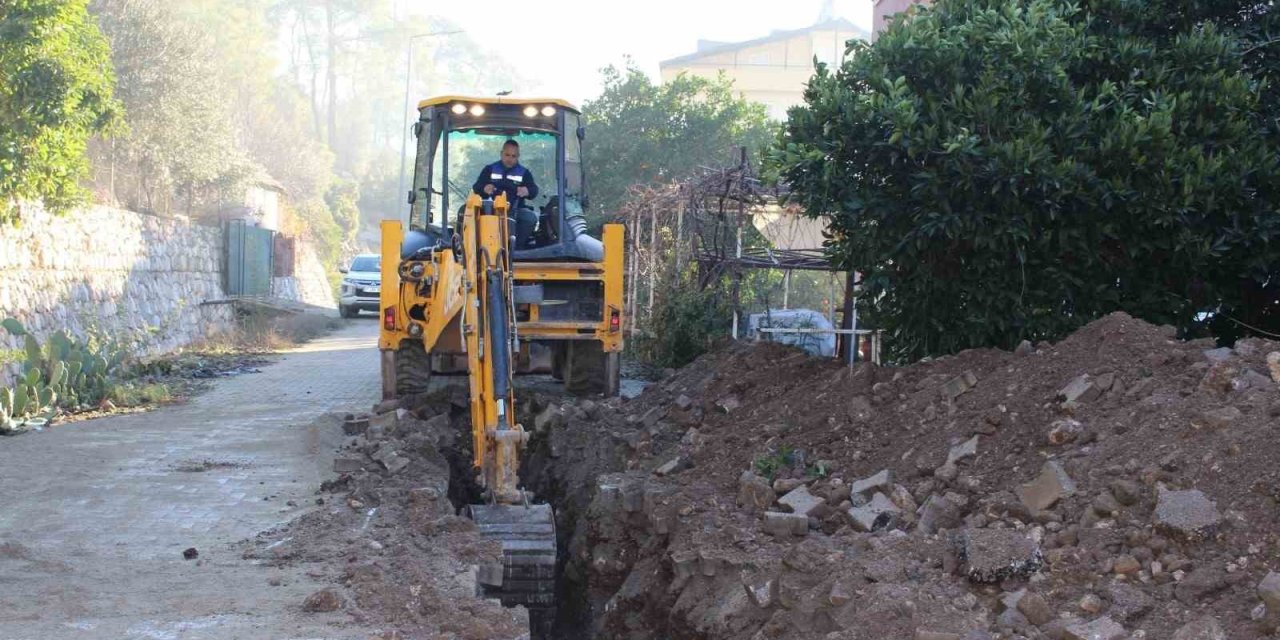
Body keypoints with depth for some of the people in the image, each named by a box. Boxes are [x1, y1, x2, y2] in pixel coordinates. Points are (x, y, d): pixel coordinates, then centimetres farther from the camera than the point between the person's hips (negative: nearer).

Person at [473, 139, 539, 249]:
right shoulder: (490, 169, 15)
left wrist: (527, 191, -27)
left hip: (515, 210, 0)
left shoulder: (524, 173, 14)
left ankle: (517, 247, -19)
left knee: (531, 217, -31)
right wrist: (484, 189, -20)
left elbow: (534, 190, -1)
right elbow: (476, 188, 6)